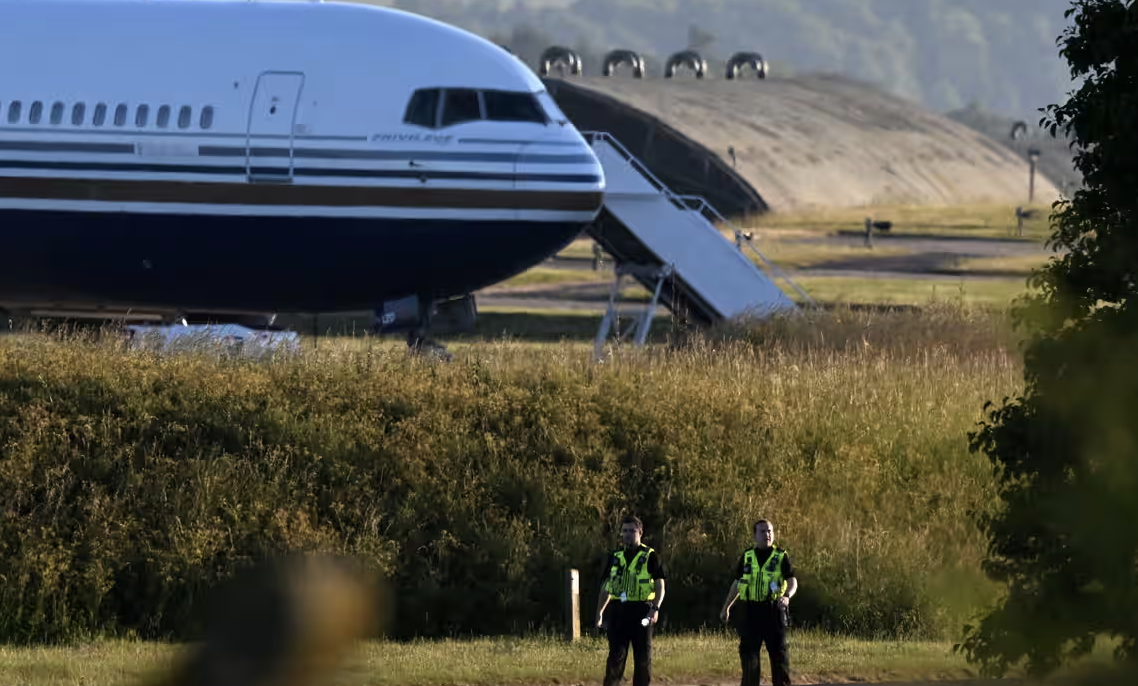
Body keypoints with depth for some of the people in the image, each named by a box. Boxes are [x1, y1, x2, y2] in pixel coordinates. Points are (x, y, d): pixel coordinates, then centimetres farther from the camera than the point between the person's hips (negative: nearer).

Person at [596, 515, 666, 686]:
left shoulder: (650, 557, 1)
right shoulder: (615, 557, 13)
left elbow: (660, 585, -3)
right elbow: (606, 588, 17)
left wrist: (656, 608, -17)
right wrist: (599, 613, 10)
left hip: (641, 612, -3)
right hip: (618, 612, 3)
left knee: (642, 658, 1)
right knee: (616, 657, 1)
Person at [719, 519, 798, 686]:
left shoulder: (782, 556, 1)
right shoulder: (747, 556, 9)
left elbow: (793, 582, -8)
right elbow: (737, 584, 16)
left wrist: (787, 596, -29)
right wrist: (726, 607, 15)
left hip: (774, 611, -2)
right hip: (750, 612, 2)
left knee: (778, 653, 1)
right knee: (748, 653, 2)